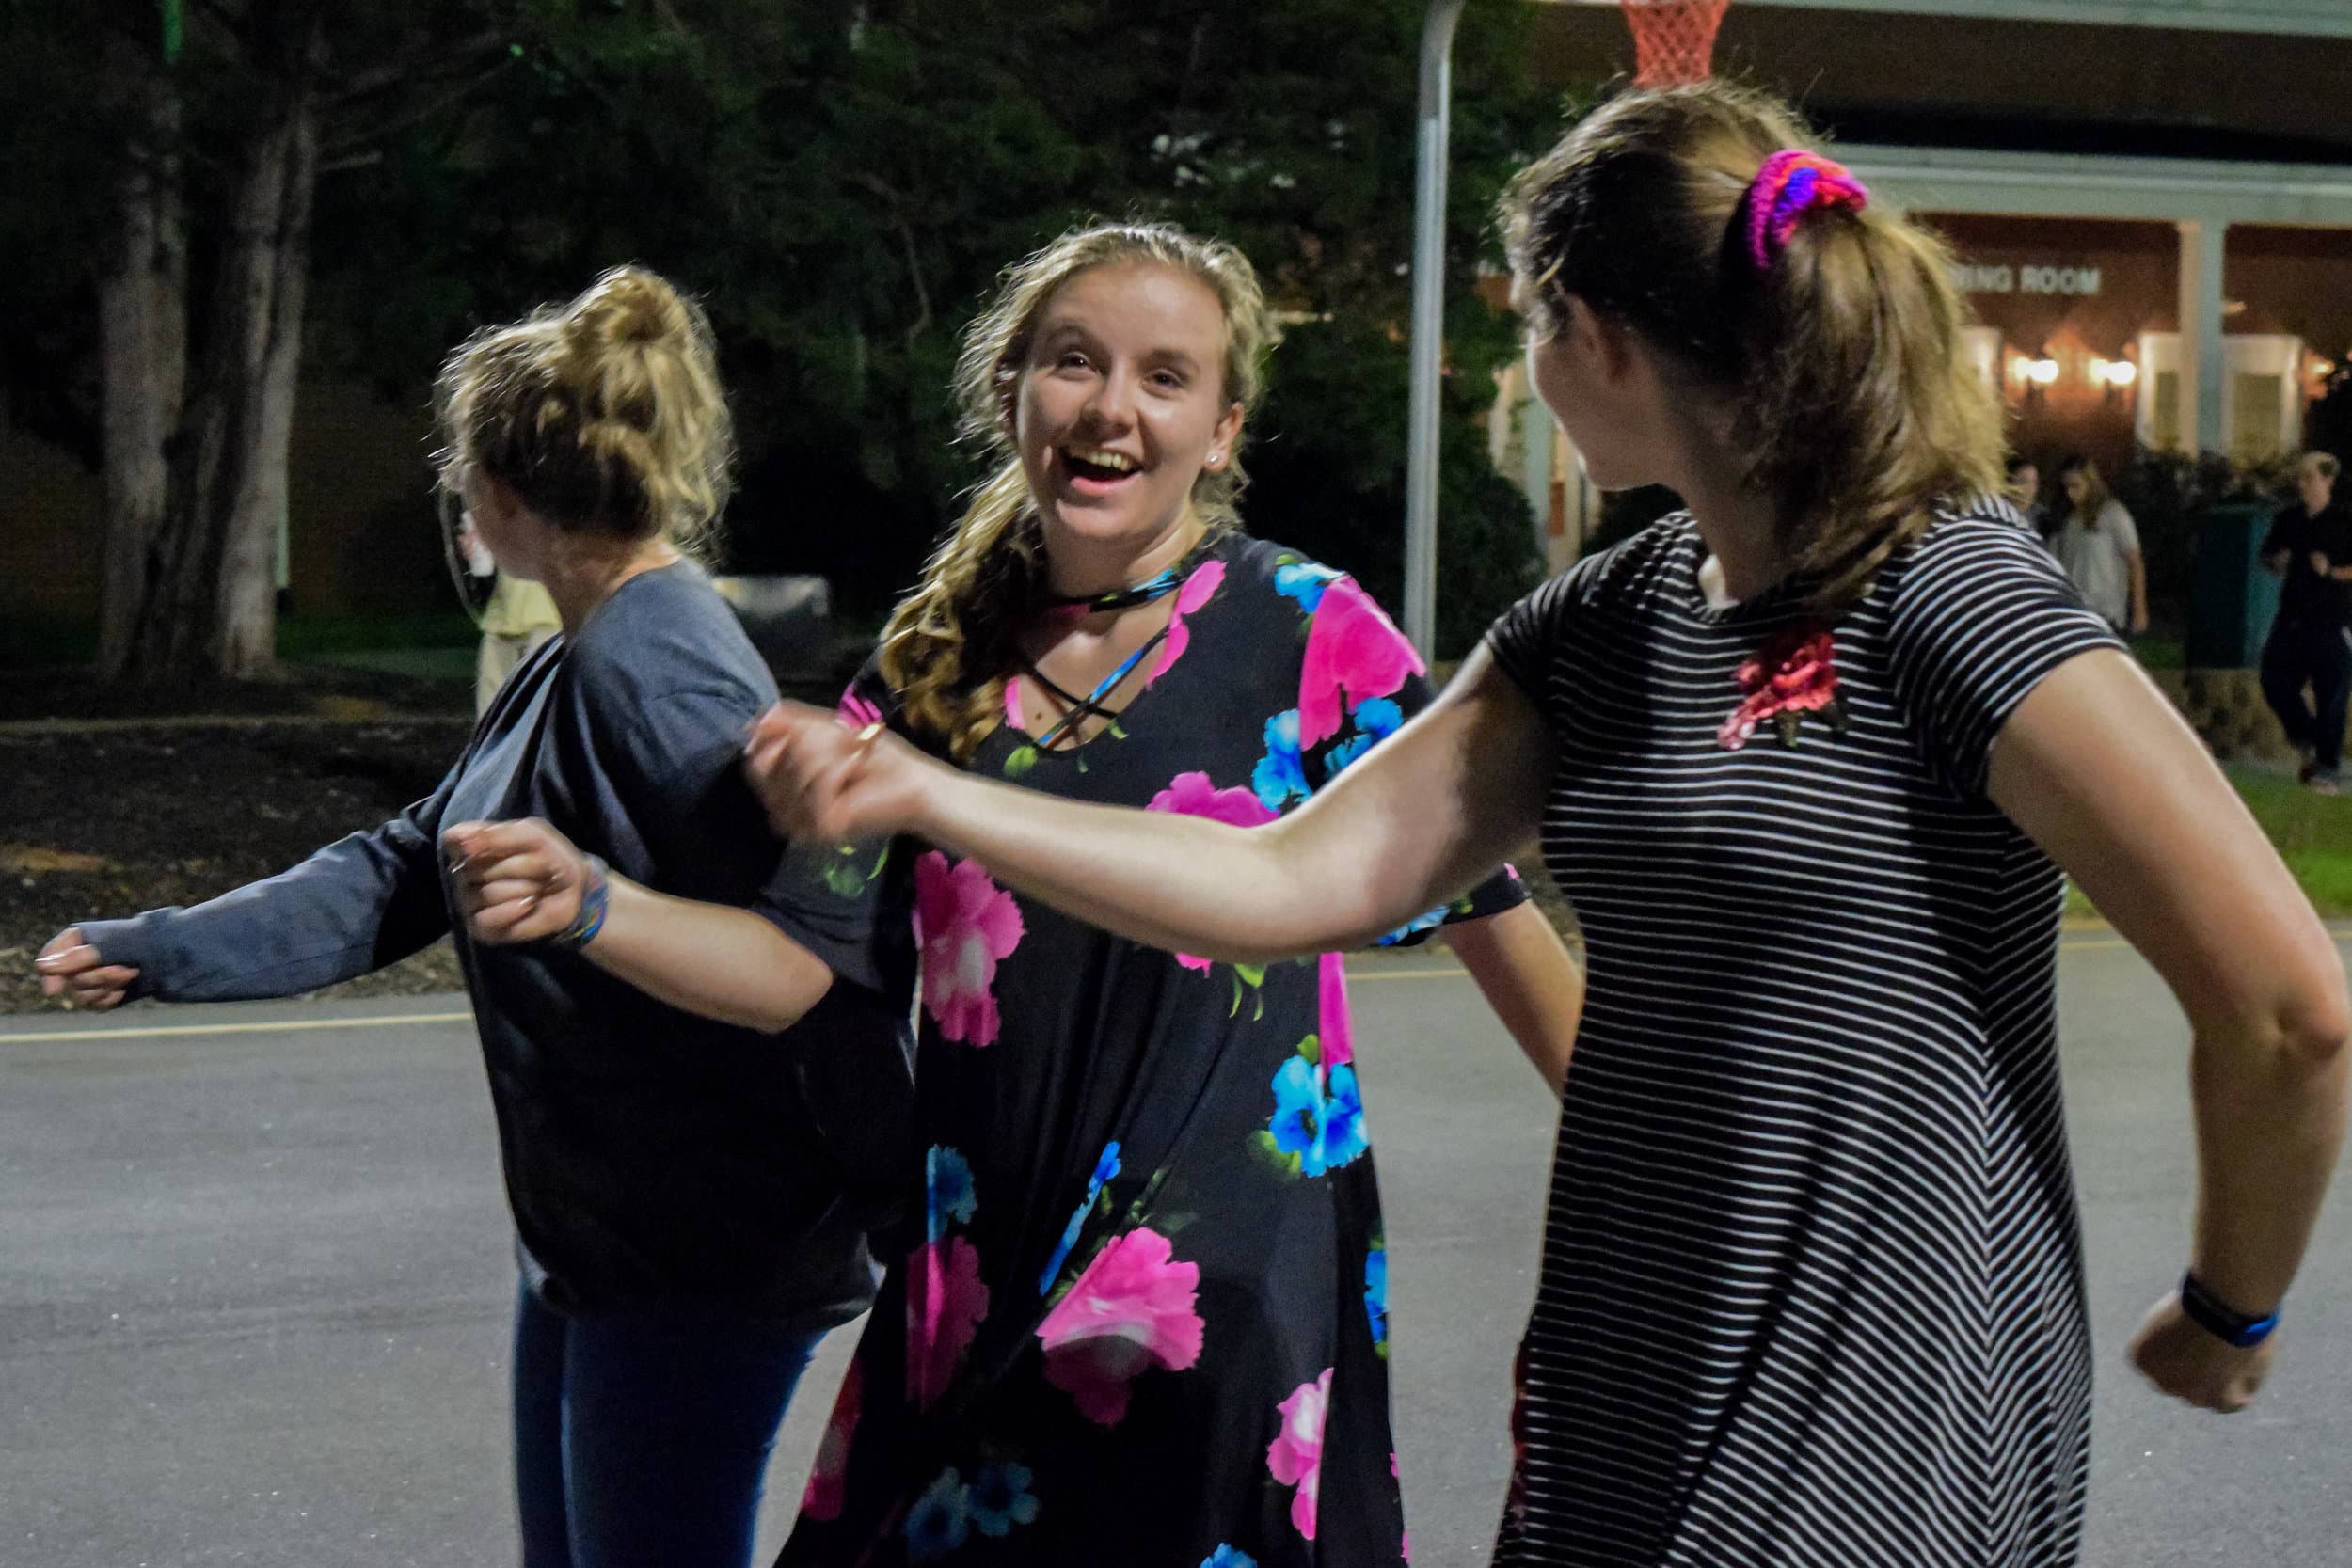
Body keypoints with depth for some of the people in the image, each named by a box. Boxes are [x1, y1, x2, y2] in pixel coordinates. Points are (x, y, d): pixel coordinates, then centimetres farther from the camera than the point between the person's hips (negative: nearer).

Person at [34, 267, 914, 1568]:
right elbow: (407, 871, 20)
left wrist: (587, 909, -45)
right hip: (590, 1255, 11)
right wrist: (161, 952, 17)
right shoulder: (571, 669, 12)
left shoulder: (656, 671, -21)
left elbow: (833, 961, -31)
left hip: (700, 1274, -10)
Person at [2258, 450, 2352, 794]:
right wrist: (2276, 563, 0)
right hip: (2292, 618, 5)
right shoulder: (2287, 520, 10)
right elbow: (2267, 556, 21)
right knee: (2275, 685, 1)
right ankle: (2310, 746, 22)